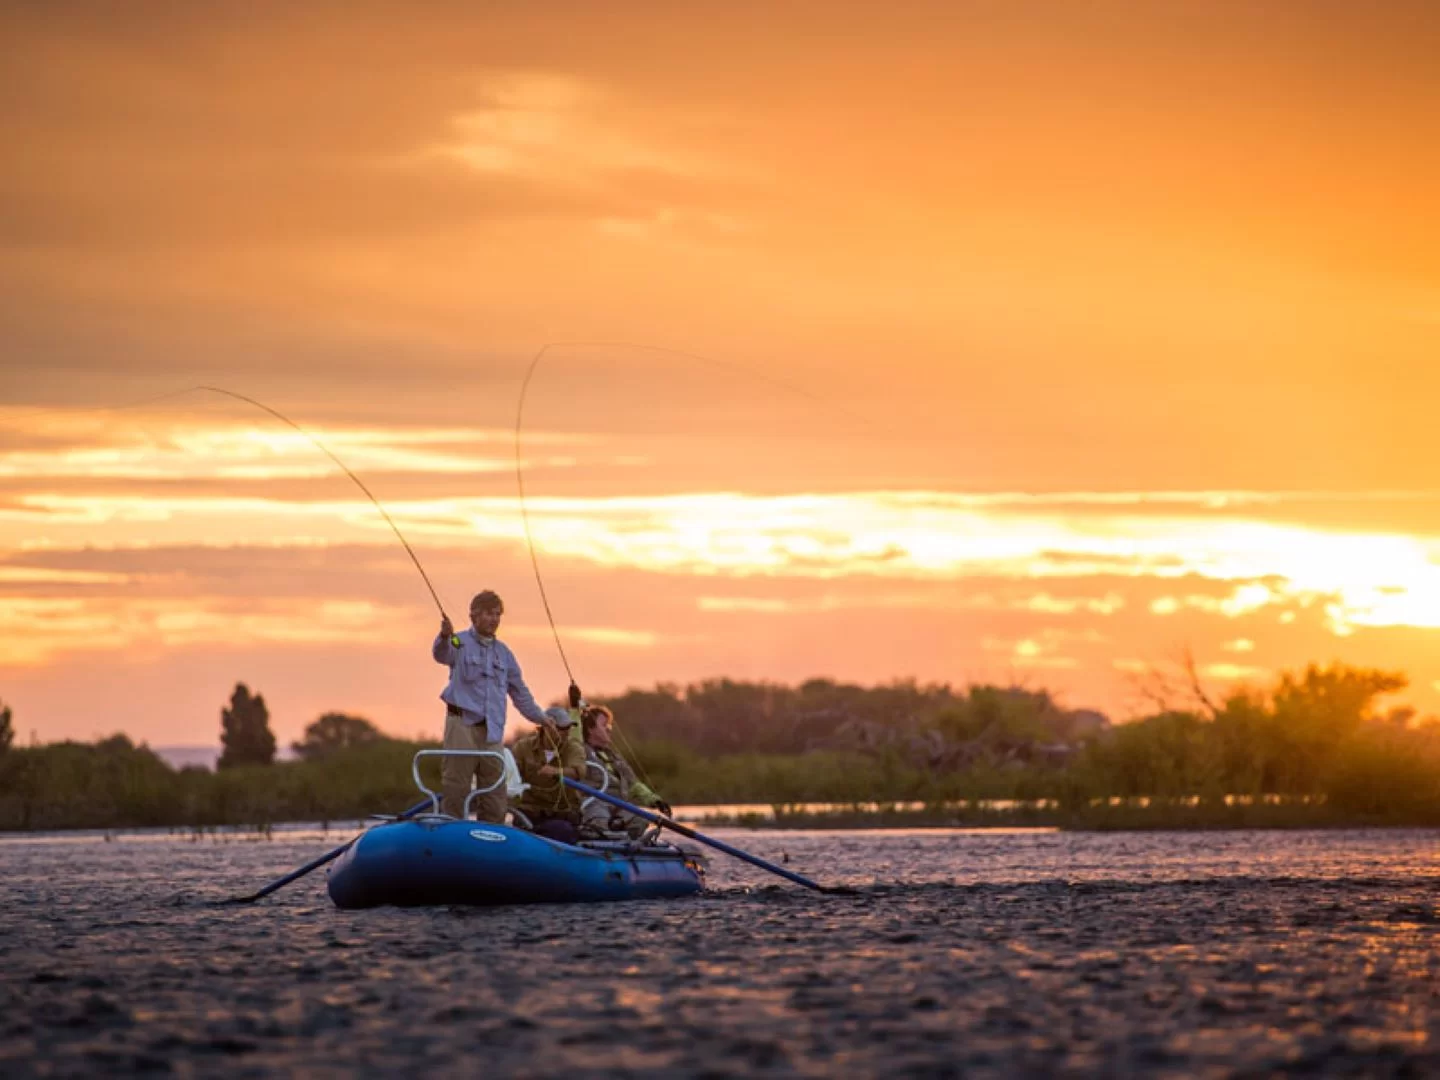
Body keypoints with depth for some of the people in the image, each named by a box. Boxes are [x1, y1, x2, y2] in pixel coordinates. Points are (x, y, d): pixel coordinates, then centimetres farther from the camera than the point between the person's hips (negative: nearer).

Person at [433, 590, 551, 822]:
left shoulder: (503, 652, 17)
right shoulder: (460, 643, -1)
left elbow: (519, 691, 25)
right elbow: (441, 654, -25)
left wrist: (541, 718, 21)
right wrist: (444, 637, -47)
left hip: (492, 732, 5)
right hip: (462, 725, -5)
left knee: (495, 793, 6)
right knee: (455, 789, -7)